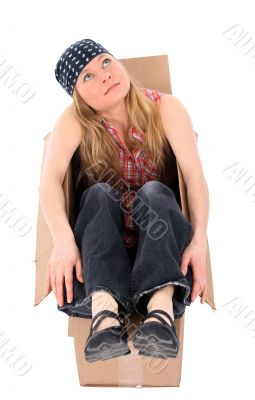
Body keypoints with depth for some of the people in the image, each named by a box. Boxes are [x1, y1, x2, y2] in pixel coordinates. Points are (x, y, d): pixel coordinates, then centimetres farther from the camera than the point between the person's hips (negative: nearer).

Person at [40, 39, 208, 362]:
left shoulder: (165, 107, -9)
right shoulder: (74, 120, -9)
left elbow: (194, 174, -20)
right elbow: (50, 178, -25)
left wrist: (199, 238, -36)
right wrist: (63, 240, -43)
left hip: (157, 229, 0)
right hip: (102, 235, 0)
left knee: (154, 191, -30)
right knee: (99, 194, -29)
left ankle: (161, 311, -52)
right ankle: (105, 316, -51)